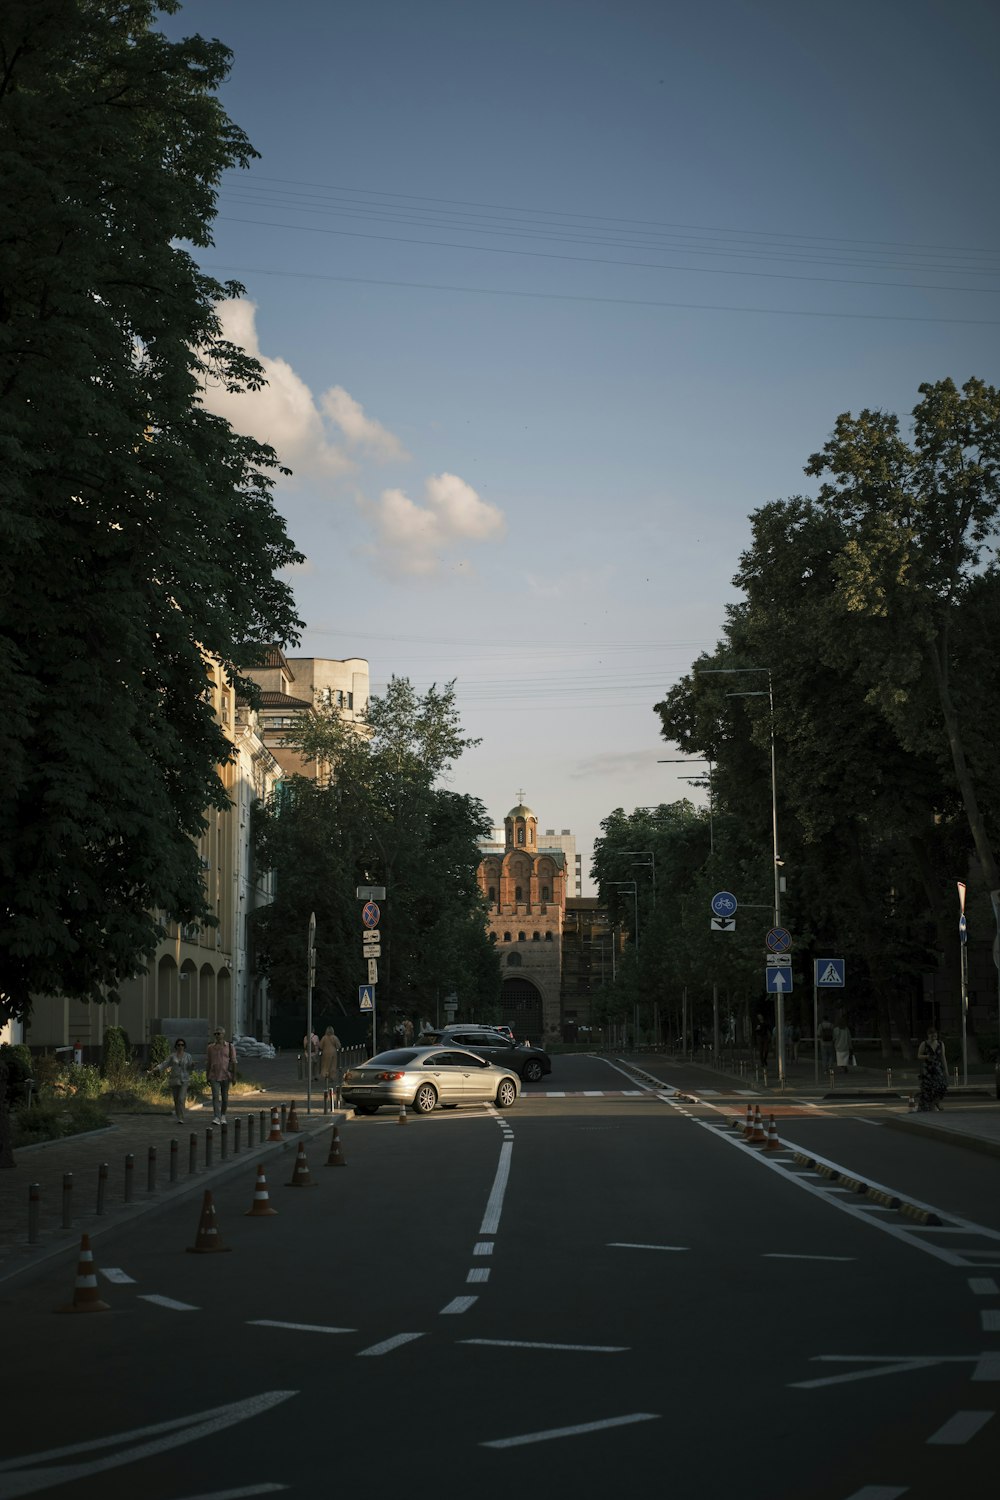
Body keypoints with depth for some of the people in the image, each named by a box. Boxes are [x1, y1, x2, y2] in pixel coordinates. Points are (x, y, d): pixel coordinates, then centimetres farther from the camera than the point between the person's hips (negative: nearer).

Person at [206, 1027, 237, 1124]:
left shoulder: (230, 1047, -1)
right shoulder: (211, 1047, 3)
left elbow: (233, 1062, -2)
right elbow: (208, 1062, 8)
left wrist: (234, 1076, -7)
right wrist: (207, 1076, 6)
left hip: (225, 1076, 0)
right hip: (214, 1076, 0)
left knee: (225, 1097, 10)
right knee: (215, 1096, -13)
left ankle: (223, 1116, 30)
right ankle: (216, 1118, -22)